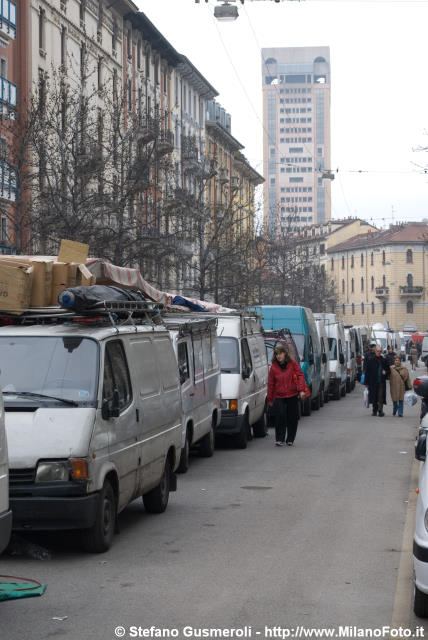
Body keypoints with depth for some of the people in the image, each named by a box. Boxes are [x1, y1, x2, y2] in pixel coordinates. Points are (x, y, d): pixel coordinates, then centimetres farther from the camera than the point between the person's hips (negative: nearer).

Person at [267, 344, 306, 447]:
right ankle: (279, 439, -5)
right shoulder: (273, 367, 1)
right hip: (279, 397, -1)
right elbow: (270, 383, 4)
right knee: (280, 417, -15)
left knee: (292, 418, 4)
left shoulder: (293, 363, 1)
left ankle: (290, 439, 19)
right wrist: (270, 399, 5)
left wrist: (301, 390, -11)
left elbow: (300, 376, 0)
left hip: (292, 396, 1)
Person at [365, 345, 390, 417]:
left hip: (381, 382, 1)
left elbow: (388, 370, 17)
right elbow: (367, 371, 1)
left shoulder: (384, 360, 7)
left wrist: (385, 372, -7)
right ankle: (374, 410, 17)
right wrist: (366, 382, -3)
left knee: (381, 397, -7)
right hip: (373, 382, -1)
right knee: (374, 396, 5)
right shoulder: (370, 360, 1)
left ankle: (380, 410, -7)